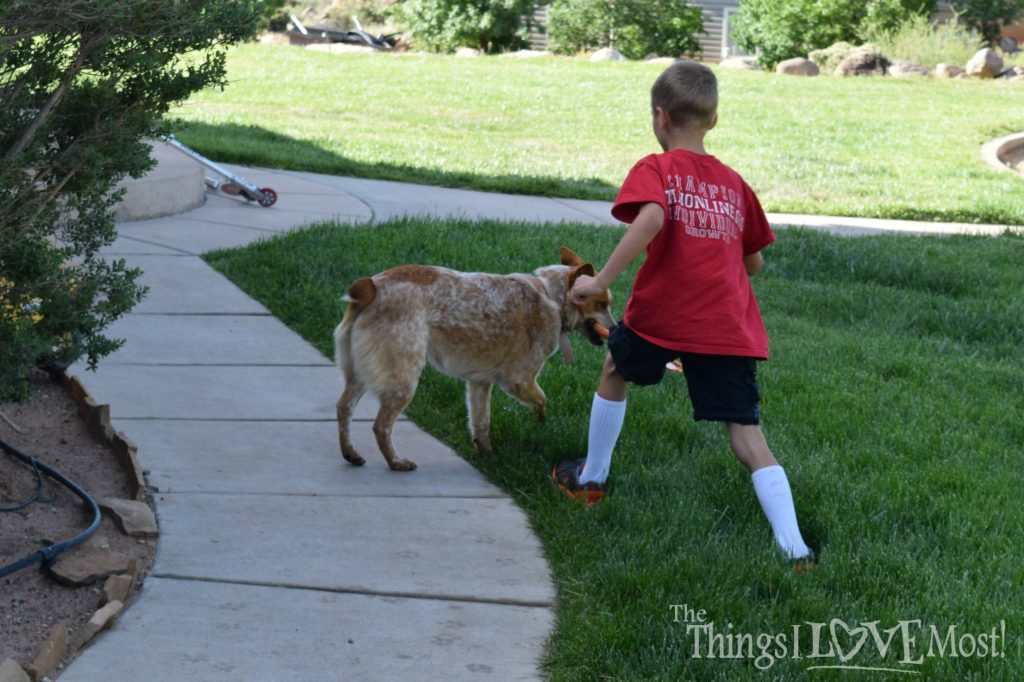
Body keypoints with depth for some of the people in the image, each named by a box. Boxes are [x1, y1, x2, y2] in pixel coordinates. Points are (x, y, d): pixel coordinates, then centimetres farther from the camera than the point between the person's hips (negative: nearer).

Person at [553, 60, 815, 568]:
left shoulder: (654, 169, 0)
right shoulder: (734, 183, 16)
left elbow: (650, 218, -22)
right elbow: (754, 262, 22)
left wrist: (600, 281, -20)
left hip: (661, 313, -3)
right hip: (730, 327, 3)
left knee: (615, 371, 28)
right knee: (747, 435, 0)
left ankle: (591, 479, 41)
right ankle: (795, 549, -12)